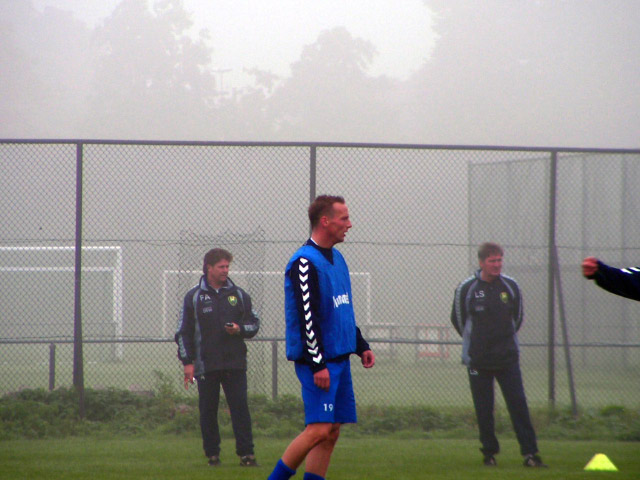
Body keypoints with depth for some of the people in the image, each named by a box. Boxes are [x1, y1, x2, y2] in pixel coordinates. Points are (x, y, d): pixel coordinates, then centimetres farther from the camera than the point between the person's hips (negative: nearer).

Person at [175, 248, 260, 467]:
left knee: (240, 408, -6)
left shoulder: (238, 294, 10)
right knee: (208, 411, 2)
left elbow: (254, 323, 16)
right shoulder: (194, 297, 4)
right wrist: (187, 362, -3)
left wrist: (240, 329, -6)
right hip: (206, 365, -1)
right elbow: (183, 332, 4)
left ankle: (246, 453, -6)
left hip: (235, 363, 1)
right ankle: (212, 455, 10)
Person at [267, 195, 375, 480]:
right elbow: (307, 318, -18)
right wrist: (318, 365, -21)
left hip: (339, 359, 9)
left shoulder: (337, 259, 17)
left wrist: (361, 346, 21)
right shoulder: (304, 262, -13)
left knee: (332, 433, 5)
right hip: (317, 360, -9)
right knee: (319, 430, -15)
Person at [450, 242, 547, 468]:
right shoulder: (466, 288, -4)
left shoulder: (510, 286, 3)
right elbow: (458, 319, 9)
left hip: (508, 358, 1)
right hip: (478, 360, -1)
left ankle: (530, 453, -8)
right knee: (483, 409, 1)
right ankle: (489, 452, 13)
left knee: (519, 404, -7)